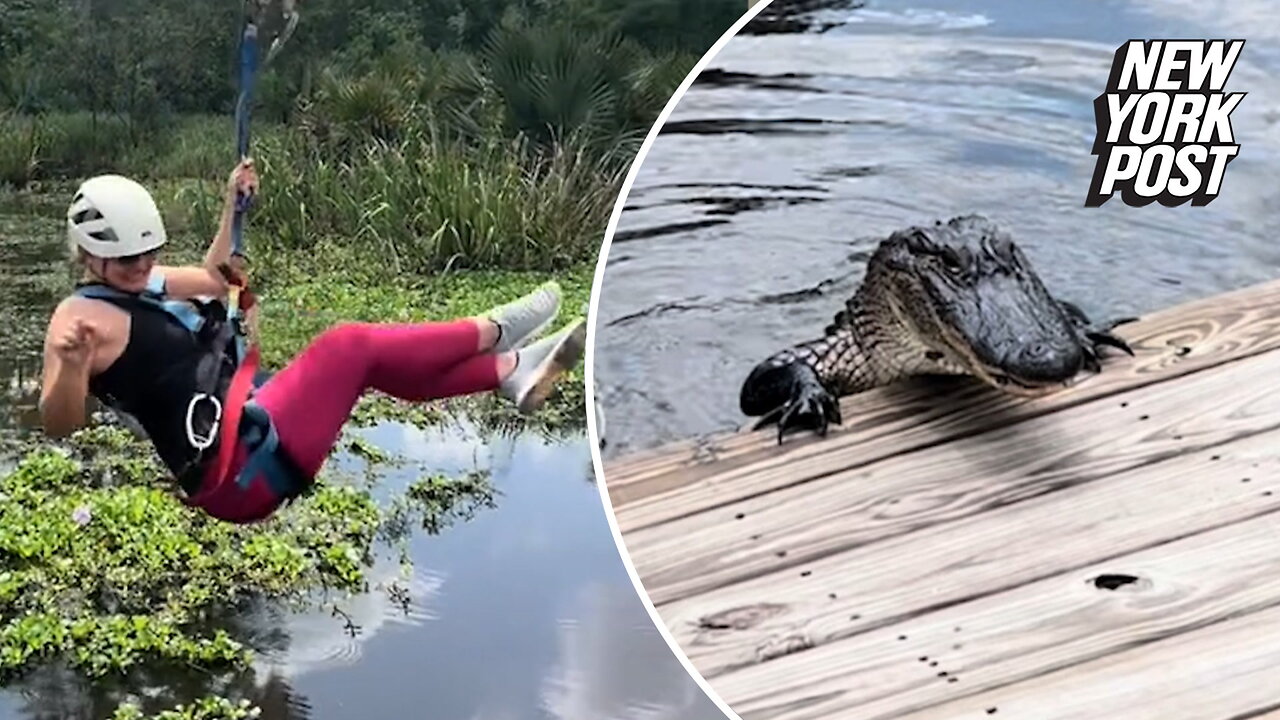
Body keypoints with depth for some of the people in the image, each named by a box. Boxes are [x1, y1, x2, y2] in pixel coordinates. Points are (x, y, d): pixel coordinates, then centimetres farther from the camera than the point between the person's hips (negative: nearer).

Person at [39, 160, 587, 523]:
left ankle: (511, 373, 4)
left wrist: (231, 206, 31)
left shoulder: (142, 284, 16)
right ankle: (490, 332, 3)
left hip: (246, 447, 10)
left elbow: (214, 280, 34)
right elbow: (59, 424, -23)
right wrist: (72, 364, -43)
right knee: (351, 346, -12)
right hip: (235, 474, -10)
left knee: (374, 359, 4)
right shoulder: (83, 316, -11)